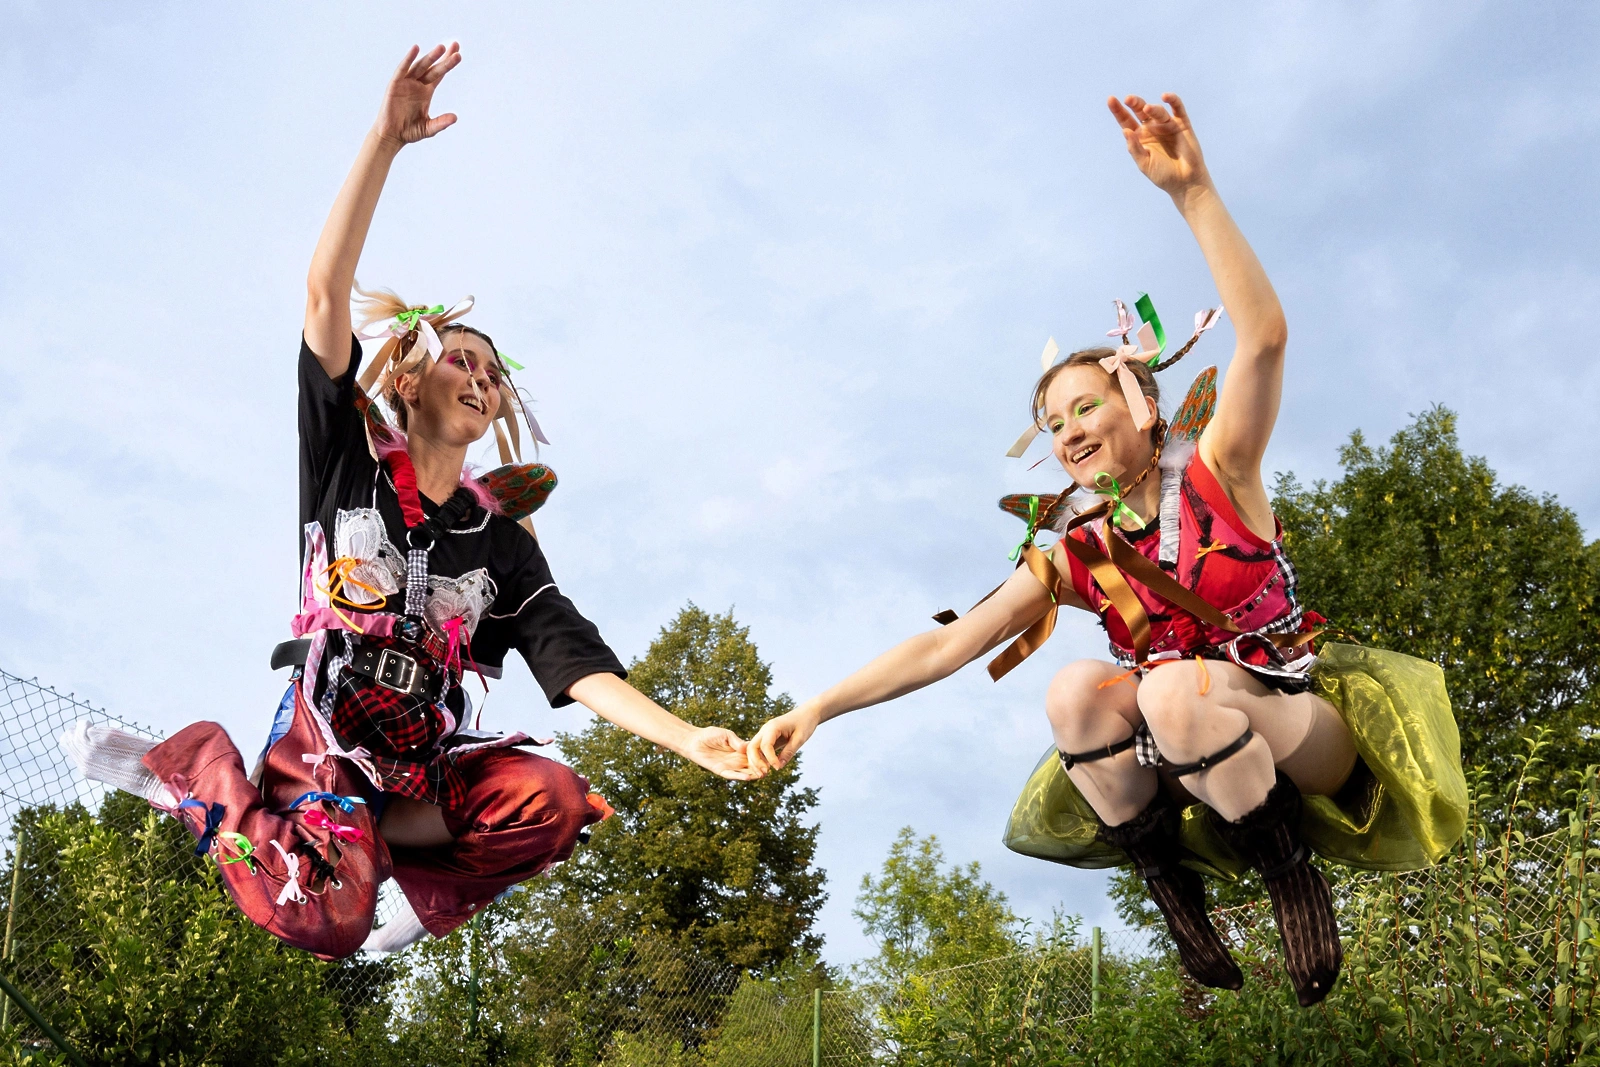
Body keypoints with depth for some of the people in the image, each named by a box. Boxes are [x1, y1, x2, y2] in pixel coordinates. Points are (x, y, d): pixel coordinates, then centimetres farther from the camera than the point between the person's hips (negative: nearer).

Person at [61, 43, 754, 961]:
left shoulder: (502, 539, 11)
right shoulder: (347, 459, 3)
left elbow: (579, 665, 0)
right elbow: (327, 291, -10)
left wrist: (686, 740, -17)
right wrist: (388, 139, -20)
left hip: (424, 761, 3)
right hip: (313, 742, -3)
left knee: (554, 800, -23)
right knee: (326, 922, -27)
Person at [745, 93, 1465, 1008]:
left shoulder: (1216, 477, -8)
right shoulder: (1076, 554, 3)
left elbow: (1265, 335, -25)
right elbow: (945, 644, -2)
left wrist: (1193, 193, -36)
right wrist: (816, 710, -11)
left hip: (1306, 726, -3)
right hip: (1187, 762, 4)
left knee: (1173, 689, -35)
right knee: (1076, 689, -26)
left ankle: (1292, 875, -12)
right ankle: (1170, 885, -10)